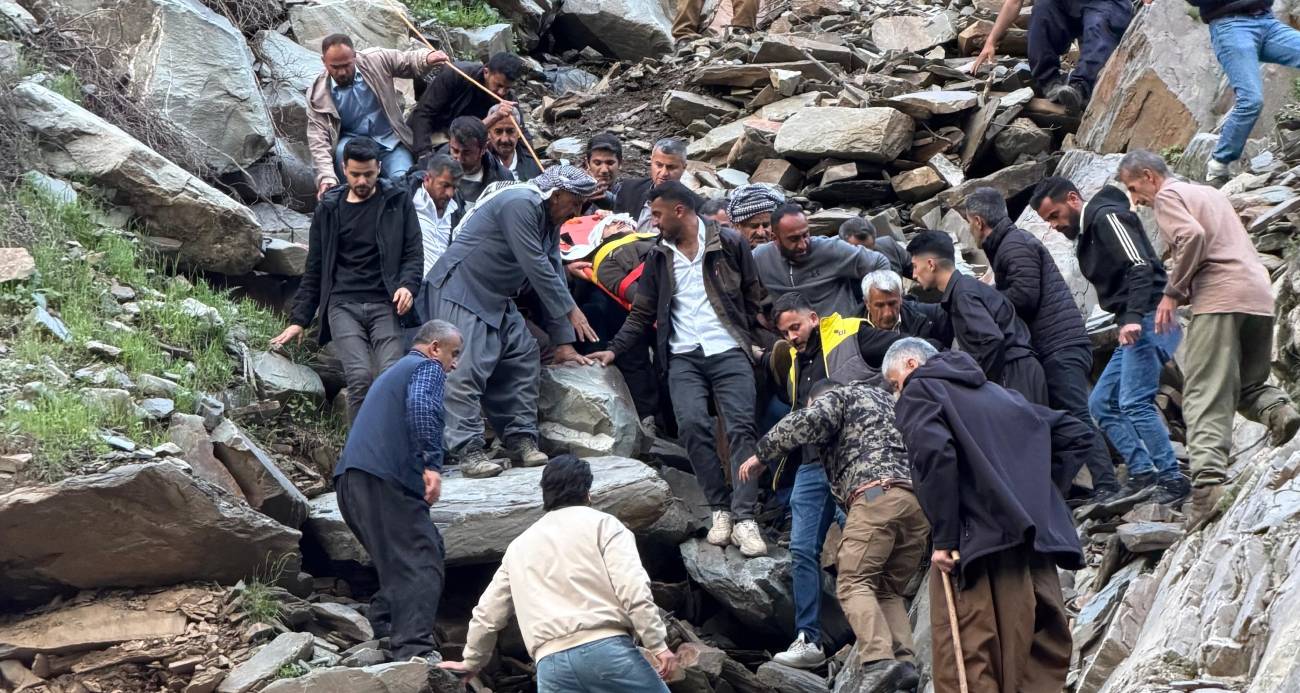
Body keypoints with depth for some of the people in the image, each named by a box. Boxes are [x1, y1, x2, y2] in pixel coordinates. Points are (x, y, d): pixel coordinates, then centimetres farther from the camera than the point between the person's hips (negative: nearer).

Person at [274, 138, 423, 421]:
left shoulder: (397, 201, 12)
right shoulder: (329, 209, 16)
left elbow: (414, 252, 9)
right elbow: (314, 269, 20)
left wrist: (408, 285, -12)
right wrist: (299, 320, 16)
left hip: (385, 304, -1)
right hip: (343, 304, 1)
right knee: (359, 376, -21)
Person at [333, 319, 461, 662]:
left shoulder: (394, 371, 32)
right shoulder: (429, 368, 3)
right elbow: (421, 406, -18)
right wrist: (432, 464, -22)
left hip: (350, 478, 9)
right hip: (384, 478, -9)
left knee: (397, 563, 19)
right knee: (422, 564, -14)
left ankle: (382, 635, 14)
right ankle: (413, 652, -26)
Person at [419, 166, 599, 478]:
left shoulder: (549, 223, 13)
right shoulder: (520, 204, -20)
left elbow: (553, 276, 13)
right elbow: (535, 267, -22)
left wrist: (563, 343, 10)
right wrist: (570, 311, -13)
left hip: (497, 300, 10)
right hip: (460, 292, -10)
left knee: (523, 359, 5)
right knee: (467, 369, -16)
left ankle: (521, 440, 8)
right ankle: (469, 450, -20)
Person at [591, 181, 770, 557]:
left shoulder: (729, 244, 2)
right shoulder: (658, 257, 12)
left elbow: (754, 297, 8)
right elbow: (643, 313, 16)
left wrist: (752, 342, 2)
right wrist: (614, 349, 6)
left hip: (729, 352, -2)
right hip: (684, 357, 3)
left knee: (740, 428, -15)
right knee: (692, 426, -18)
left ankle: (744, 518, -19)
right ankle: (721, 509, -9)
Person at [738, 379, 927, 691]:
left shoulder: (835, 396, 16)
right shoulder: (885, 398, 36)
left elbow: (809, 422, -4)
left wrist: (762, 453, 4)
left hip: (877, 493, -7)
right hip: (921, 498, 7)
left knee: (853, 583, -9)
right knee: (889, 589, 13)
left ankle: (878, 660, -27)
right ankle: (904, 661, -6)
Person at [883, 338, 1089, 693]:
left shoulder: (918, 391, 6)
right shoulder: (995, 392, 28)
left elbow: (934, 452, -15)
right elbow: (1075, 434, 27)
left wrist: (944, 538, -12)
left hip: (978, 544, -7)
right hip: (1037, 540, 7)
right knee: (1042, 660, 9)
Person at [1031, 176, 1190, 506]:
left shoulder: (1107, 218, -9)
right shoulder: (1086, 233, 21)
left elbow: (1141, 266, -22)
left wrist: (1133, 317, -31)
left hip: (1147, 321, -11)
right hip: (1132, 326, 11)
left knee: (1134, 403, -17)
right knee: (1101, 403, 10)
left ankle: (1172, 479, -13)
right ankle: (1142, 472, 6)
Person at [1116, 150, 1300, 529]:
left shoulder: (1168, 195, 4)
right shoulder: (1211, 193, 30)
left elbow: (1192, 235, -15)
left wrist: (1173, 292, -8)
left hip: (1220, 298, -8)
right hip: (1260, 296, 8)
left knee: (1205, 394, -11)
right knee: (1248, 384, 20)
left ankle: (1208, 480, -25)